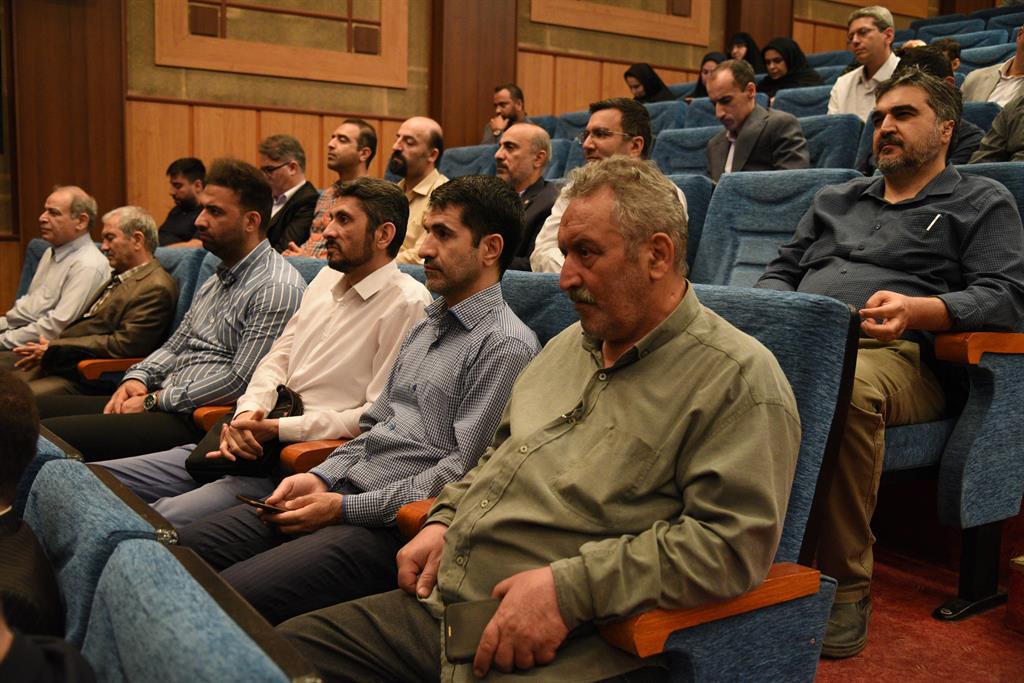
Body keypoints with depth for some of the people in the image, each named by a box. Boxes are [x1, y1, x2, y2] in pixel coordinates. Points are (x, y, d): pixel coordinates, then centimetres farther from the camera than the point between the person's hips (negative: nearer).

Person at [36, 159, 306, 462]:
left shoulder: (277, 289, -13)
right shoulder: (217, 278, 19)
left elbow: (239, 381, -19)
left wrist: (154, 401, -12)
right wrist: (137, 378, 1)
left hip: (199, 424, -9)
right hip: (162, 402, 10)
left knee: (47, 435, -19)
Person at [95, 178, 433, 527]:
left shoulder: (407, 303, -9)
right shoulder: (327, 278, 17)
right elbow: (278, 357, 16)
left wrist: (278, 429, -16)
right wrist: (247, 413, -5)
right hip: (252, 444, 8)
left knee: (162, 518, -26)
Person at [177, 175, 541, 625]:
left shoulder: (506, 346, -11)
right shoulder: (425, 329, 19)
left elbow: (463, 473, -16)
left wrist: (345, 508, -14)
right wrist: (321, 479, 3)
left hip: (392, 525, -8)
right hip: (349, 492, 9)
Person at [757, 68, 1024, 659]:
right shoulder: (835, 200, 33)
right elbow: (782, 270, 30)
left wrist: (917, 310, -16)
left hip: (897, 355, -4)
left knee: (847, 387, -42)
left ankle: (847, 585, -26)